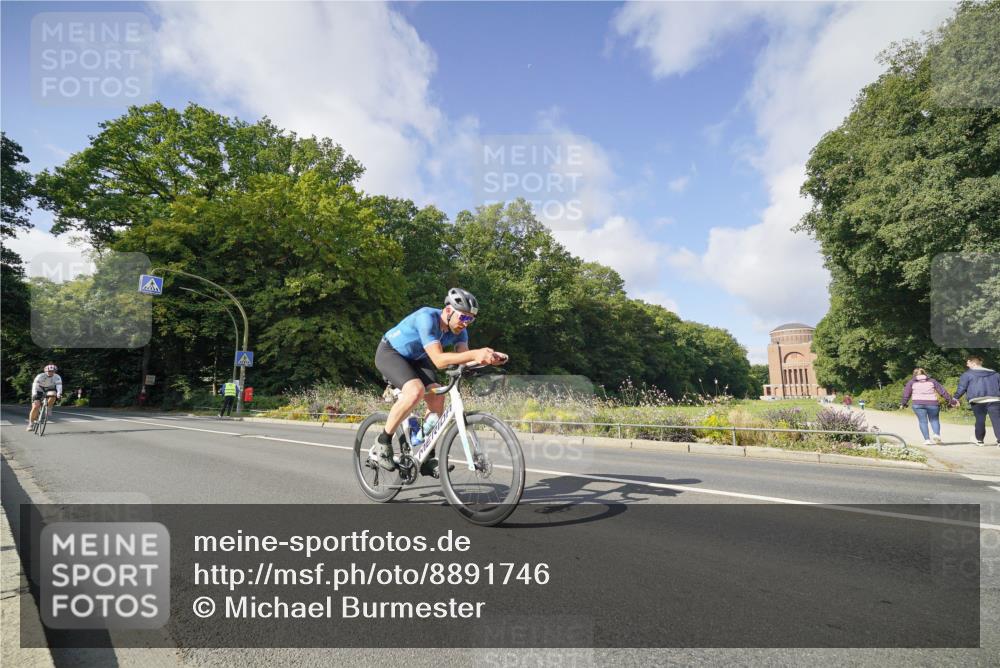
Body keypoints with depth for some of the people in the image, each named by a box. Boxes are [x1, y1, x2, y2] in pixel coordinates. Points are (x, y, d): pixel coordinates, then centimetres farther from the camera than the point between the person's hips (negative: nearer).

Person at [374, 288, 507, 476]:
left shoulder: (459, 329, -14)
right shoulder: (427, 318, -35)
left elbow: (464, 359, -25)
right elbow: (438, 360, -43)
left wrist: (488, 357, -44)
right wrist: (474, 354, -54)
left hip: (415, 359, 7)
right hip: (389, 353, -7)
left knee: (436, 397, -12)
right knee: (416, 390, -32)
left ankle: (428, 460, 0)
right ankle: (384, 441, -13)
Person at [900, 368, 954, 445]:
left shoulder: (912, 382, 13)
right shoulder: (932, 381, 16)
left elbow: (906, 394, 9)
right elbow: (942, 391, 11)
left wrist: (903, 404, 18)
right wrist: (950, 400, 13)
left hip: (918, 404, -1)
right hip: (932, 403, 1)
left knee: (923, 421, 2)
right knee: (934, 419, 12)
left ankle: (927, 439, -5)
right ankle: (937, 434, -12)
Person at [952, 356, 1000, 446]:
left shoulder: (967, 374, 4)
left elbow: (961, 388, 1)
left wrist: (956, 398, 11)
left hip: (977, 401, -2)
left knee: (980, 420, 9)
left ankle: (980, 440, 21)